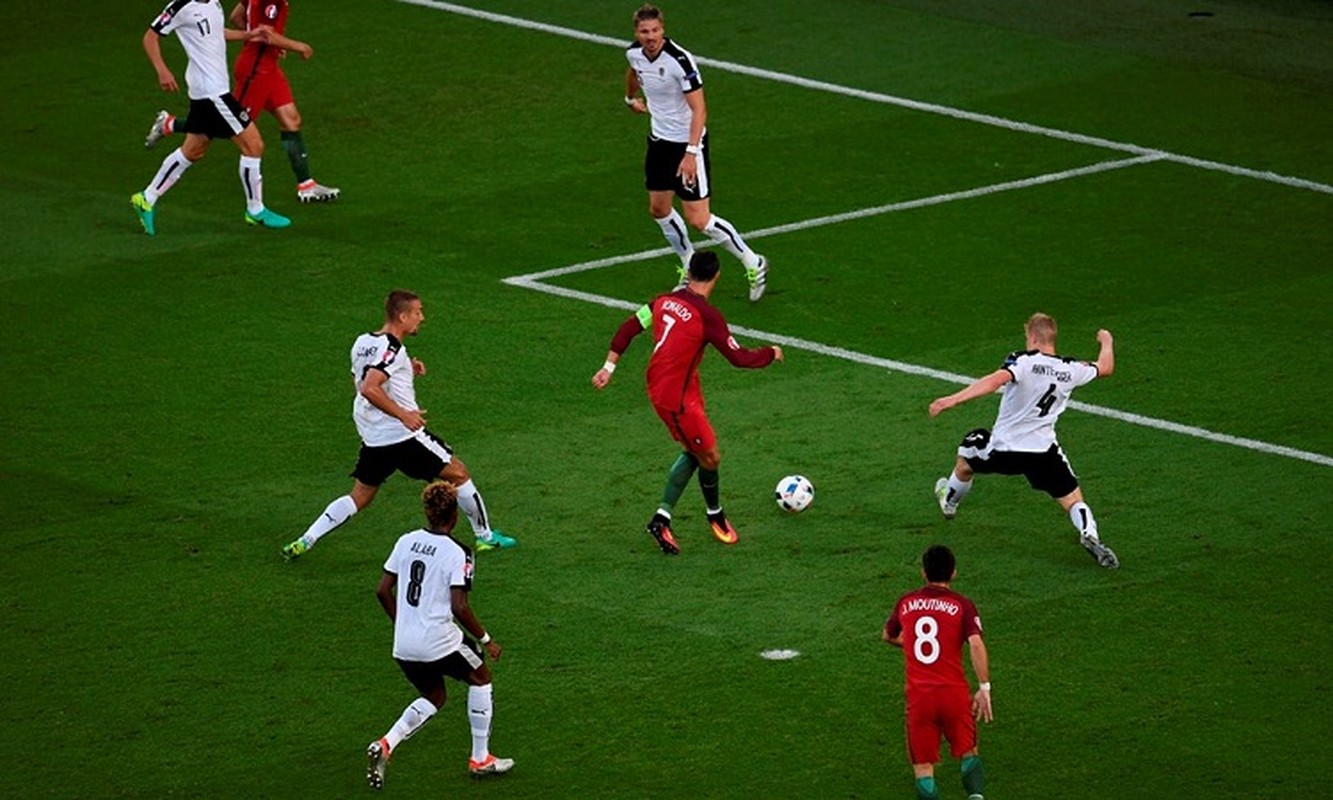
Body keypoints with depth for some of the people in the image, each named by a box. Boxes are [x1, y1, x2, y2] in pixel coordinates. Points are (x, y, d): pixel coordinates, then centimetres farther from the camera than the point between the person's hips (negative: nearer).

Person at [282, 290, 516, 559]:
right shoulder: (391, 349, -19)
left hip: (372, 438, 8)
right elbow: (369, 389, -31)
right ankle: (485, 535, 18)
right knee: (458, 473, 8)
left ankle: (305, 540, 5)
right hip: (403, 435, -8)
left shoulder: (363, 342, 9)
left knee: (359, 497, 16)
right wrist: (403, 414, -27)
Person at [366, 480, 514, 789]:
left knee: (433, 698, 24)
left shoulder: (406, 541, 3)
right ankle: (480, 758, 24)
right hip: (439, 642, -6)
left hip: (404, 645, 6)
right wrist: (485, 640, -6)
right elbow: (459, 607, -19)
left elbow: (383, 590, 7)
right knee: (480, 679, 20)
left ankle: (386, 745, 0)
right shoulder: (456, 554, -14)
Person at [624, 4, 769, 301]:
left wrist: (691, 153, -35)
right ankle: (690, 267, 33)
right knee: (659, 209, 13)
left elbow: (699, 109, -27)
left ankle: (753, 264, 9)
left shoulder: (679, 60, -27)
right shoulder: (634, 53, -4)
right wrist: (631, 98, 41)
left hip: (688, 143, -7)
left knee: (698, 219, -8)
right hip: (660, 140, 7)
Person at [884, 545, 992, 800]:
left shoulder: (905, 603, 8)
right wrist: (984, 688, -11)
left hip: (918, 695, 1)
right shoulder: (961, 605, -1)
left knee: (923, 767, 6)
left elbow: (889, 636, 26)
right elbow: (976, 644, -14)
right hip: (954, 692, -1)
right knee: (968, 753, 16)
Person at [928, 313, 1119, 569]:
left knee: (966, 457, 29)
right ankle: (1089, 534, -22)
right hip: (1044, 451, 2)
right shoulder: (1071, 370, -2)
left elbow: (996, 380, -34)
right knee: (1073, 500, 8)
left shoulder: (1023, 361, -17)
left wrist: (953, 400, -40)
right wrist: (1106, 342, 39)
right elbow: (1105, 368, 17)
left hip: (1003, 447, -2)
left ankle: (950, 500, 53)